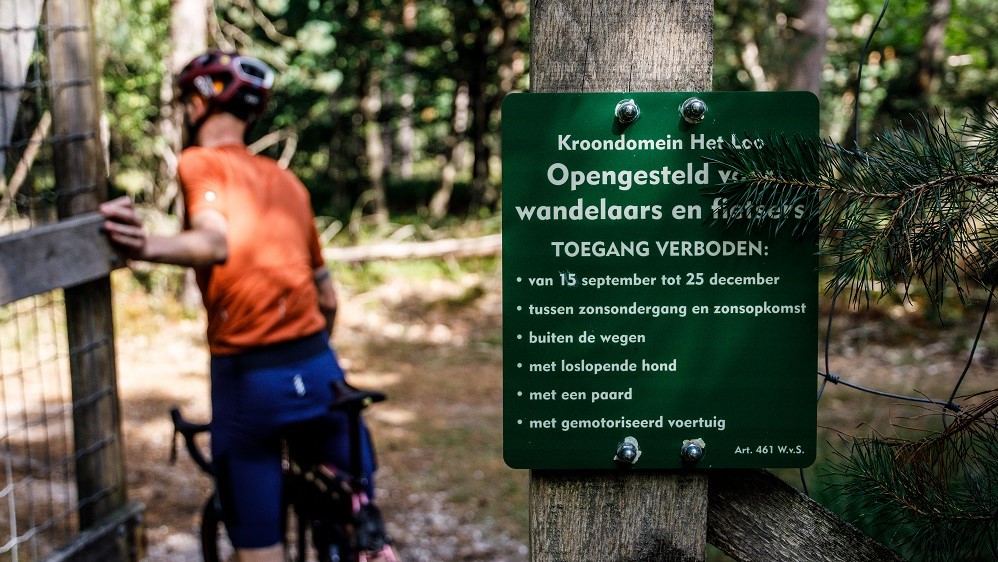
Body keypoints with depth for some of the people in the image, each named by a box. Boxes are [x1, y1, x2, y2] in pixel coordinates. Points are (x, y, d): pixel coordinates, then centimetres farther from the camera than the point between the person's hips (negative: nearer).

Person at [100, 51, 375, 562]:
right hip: (319, 368, 5)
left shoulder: (199, 162, -1)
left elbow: (215, 243, -23)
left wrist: (147, 247, -41)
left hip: (248, 379, -5)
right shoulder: (287, 180, 16)